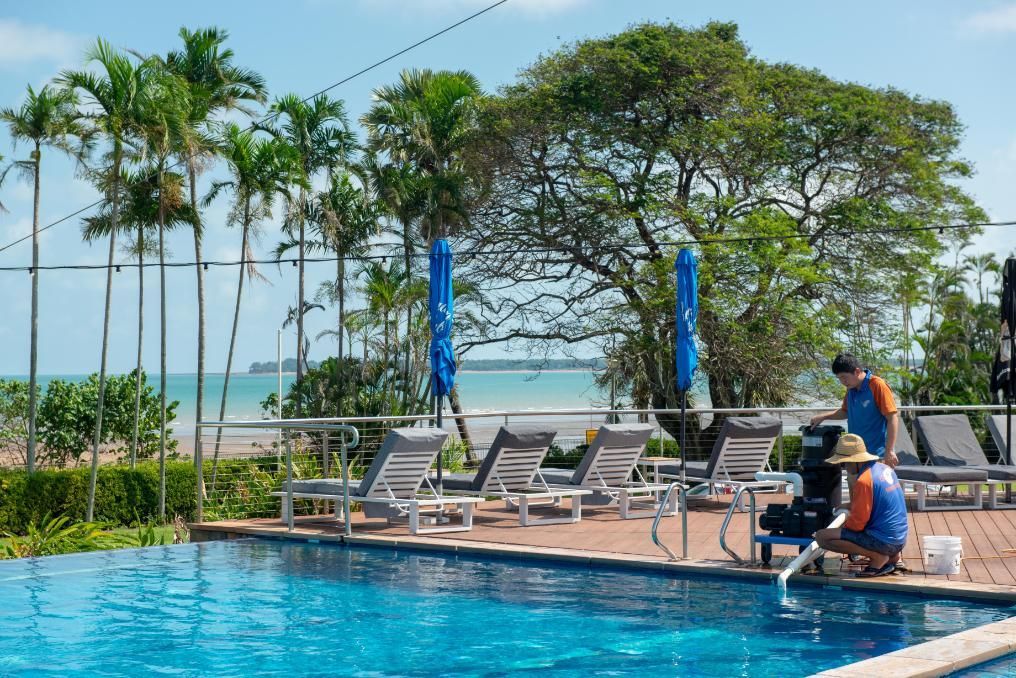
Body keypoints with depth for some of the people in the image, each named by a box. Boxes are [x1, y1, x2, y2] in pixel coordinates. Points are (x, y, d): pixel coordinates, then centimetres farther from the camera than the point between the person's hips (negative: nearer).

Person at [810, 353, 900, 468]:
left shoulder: (877, 386, -14)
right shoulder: (851, 388, 9)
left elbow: (893, 418, -15)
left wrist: (890, 451, -18)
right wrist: (823, 416, 11)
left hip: (878, 455, -8)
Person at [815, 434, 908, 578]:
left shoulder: (864, 480, -19)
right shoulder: (885, 469, 9)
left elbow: (857, 522, -17)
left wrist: (842, 527, 1)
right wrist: (851, 506, 22)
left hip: (883, 542, -9)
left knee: (821, 537, -15)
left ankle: (877, 557, -10)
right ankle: (890, 557, 12)